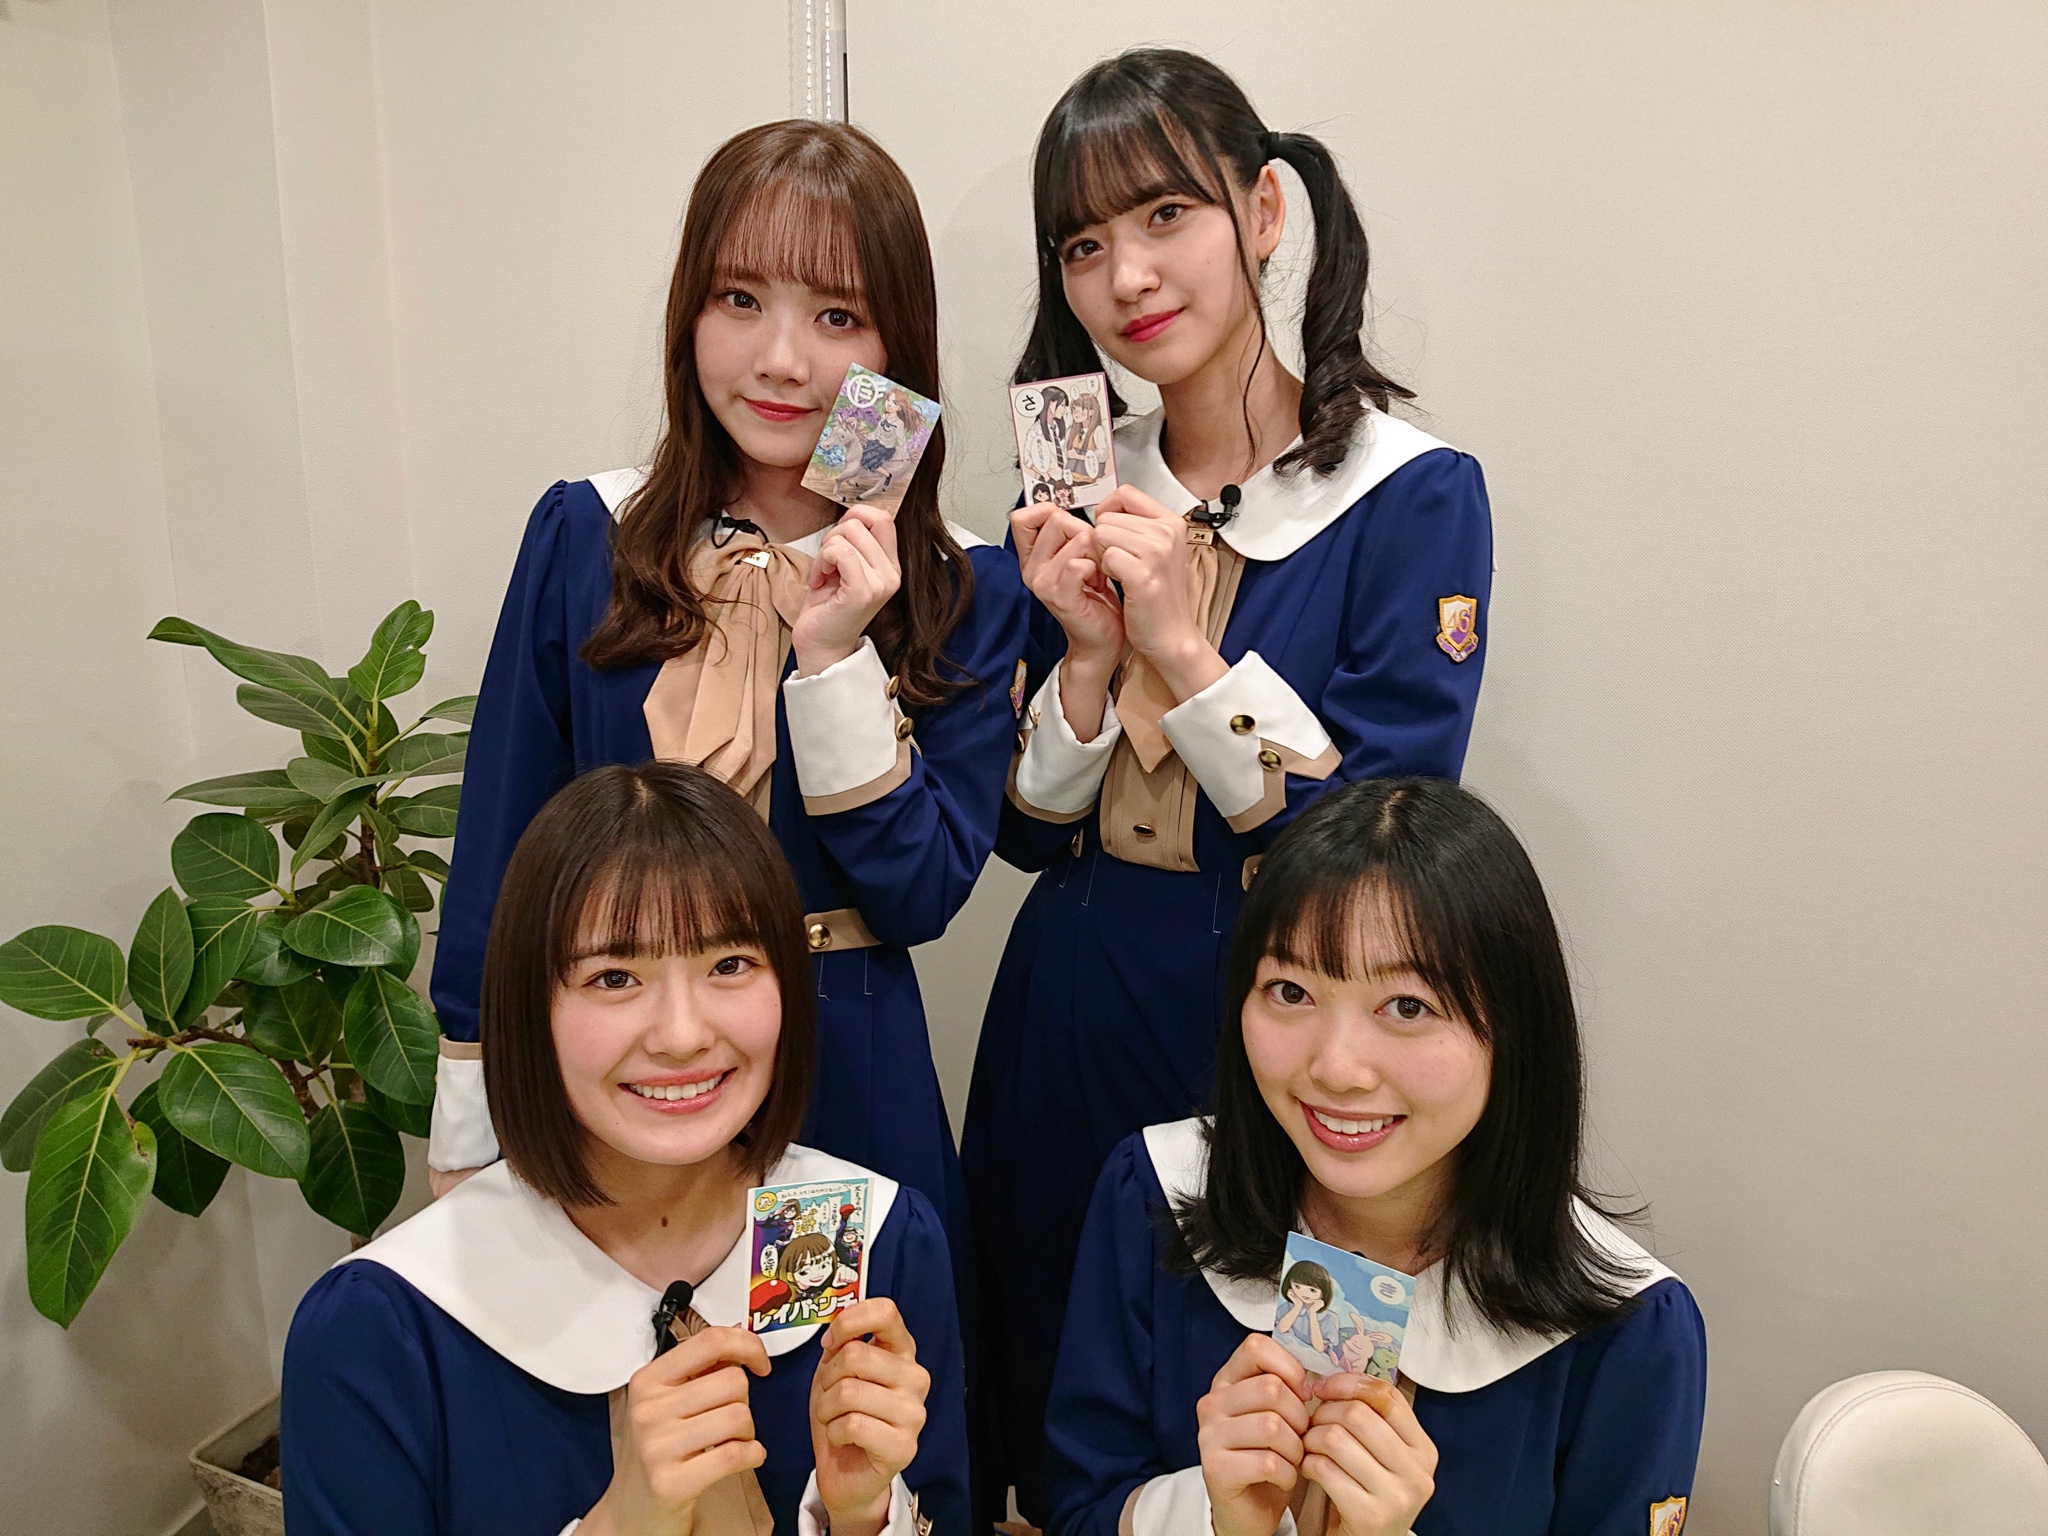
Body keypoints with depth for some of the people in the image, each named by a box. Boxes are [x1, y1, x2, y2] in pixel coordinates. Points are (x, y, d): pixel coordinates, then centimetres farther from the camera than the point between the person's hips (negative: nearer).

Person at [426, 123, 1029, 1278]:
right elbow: (500, 850, 0)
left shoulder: (966, 594, -6)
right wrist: (469, 1143, 1)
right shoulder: (584, 537, -5)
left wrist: (837, 659, -21)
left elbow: (923, 899, -11)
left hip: (845, 1085, 0)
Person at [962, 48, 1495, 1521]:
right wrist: (1089, 656, -15)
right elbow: (1030, 831, 2)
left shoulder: (1414, 495, -11)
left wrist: (1186, 653, -22)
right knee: (1057, 1429, 21)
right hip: (1069, 1026, 4)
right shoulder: (1079, 496, 2)